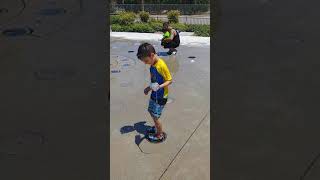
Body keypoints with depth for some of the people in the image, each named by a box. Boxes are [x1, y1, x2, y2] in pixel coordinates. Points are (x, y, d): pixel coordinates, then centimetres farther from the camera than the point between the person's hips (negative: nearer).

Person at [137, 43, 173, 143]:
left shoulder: (161, 65, -26)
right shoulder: (153, 64, 0)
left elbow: (169, 80, -20)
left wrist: (160, 86, -34)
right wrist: (149, 88, 18)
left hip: (161, 96, -8)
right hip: (154, 94, 8)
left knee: (155, 116, 0)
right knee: (151, 111, 21)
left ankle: (160, 135, 20)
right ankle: (157, 128, 44)